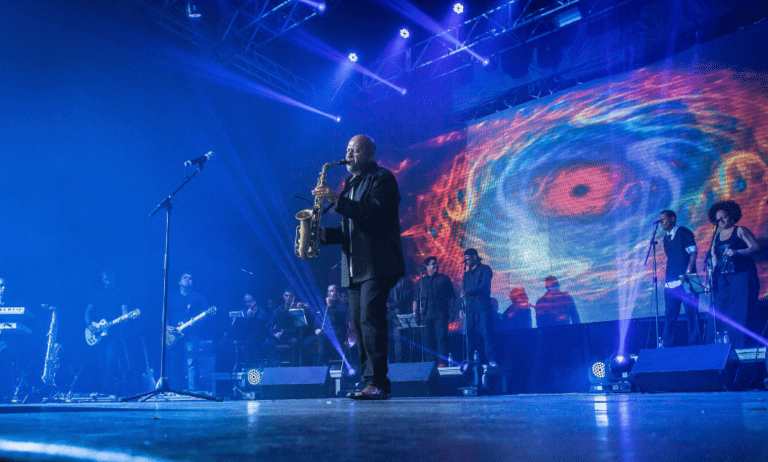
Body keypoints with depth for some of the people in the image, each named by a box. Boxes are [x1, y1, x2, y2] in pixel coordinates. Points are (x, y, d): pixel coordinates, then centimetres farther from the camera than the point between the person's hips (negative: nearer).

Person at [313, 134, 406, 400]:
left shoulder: (382, 179, -1)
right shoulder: (350, 185, 24)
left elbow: (374, 214, -18)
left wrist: (338, 200, -22)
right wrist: (319, 233, 6)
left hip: (377, 265, -8)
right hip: (354, 268, 8)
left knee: (370, 320, -16)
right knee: (359, 326, 5)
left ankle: (377, 383, -15)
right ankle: (370, 382, 8)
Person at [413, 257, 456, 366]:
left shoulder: (444, 278, 10)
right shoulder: (420, 281, 16)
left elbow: (452, 296, 7)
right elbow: (416, 299, 15)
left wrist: (453, 311, -3)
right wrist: (415, 313, 5)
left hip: (441, 315, -3)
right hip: (426, 315, 3)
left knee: (441, 337, -11)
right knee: (428, 340, 1)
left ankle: (442, 362, -13)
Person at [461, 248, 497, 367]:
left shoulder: (485, 269, 5)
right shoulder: (466, 274, 23)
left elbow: (484, 285, -10)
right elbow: (463, 291, 23)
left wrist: (468, 292, -19)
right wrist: (461, 307, 12)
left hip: (483, 307, -5)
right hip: (470, 308, 5)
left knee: (485, 333, -11)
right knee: (471, 334, -1)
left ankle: (490, 360, -12)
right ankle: (471, 360, 0)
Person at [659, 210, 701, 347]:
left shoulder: (683, 232, 0)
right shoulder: (666, 238, 21)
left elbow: (693, 252, -8)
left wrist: (687, 273, -18)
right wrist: (667, 278, 12)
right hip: (670, 283, 7)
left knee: (691, 313, -5)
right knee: (669, 315, 5)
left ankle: (694, 345, -1)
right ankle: (667, 346, 7)